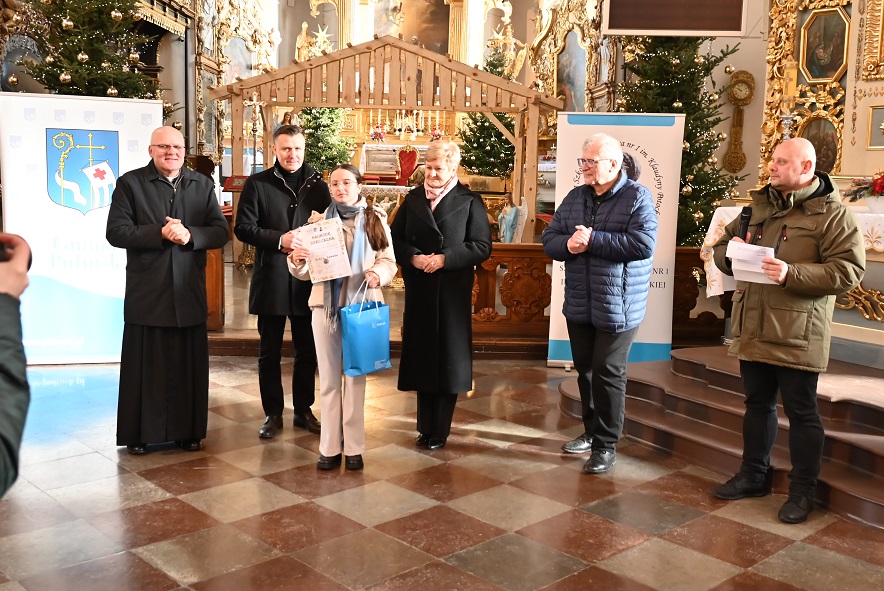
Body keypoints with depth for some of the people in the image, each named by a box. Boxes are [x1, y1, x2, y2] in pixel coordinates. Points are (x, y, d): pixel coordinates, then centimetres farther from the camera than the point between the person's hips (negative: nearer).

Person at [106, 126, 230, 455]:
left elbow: (221, 232, 2)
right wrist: (160, 234, -19)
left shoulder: (203, 185, 9)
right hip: (146, 292, -3)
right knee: (146, 365, 4)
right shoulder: (130, 183, 0)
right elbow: (116, 232, -8)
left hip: (189, 292, 3)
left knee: (190, 364, 9)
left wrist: (190, 235, -16)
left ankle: (188, 430, 21)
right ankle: (139, 433, 16)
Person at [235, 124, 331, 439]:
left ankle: (303, 409, 24)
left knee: (307, 351, 10)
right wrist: (280, 240, -17)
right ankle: (273, 413, 19)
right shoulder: (257, 183, 0)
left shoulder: (318, 185, 6)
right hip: (271, 279, -2)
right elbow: (243, 227, -5)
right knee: (269, 351, 7)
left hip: (308, 279, 2)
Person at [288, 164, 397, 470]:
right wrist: (297, 259, -19)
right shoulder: (318, 220, 6)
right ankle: (330, 447, 15)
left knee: (355, 377, 7)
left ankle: (353, 448, 15)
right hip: (325, 305, 1)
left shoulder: (376, 219, 2)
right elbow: (305, 272, 3)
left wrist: (377, 273, -23)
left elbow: (389, 261, -2)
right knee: (328, 379, 7)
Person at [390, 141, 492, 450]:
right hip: (419, 291, 3)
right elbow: (394, 238, 7)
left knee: (449, 359, 3)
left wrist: (445, 258, -17)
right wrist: (414, 257, -13)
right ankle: (425, 426, 20)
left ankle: (440, 430, 15)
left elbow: (482, 246, -6)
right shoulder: (413, 199, 10)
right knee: (420, 356, 7)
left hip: (453, 293, -3)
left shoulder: (470, 201, -1)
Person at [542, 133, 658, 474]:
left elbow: (643, 244, -21)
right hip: (578, 305, 6)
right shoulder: (575, 197, 9)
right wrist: (568, 244, -16)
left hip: (617, 305, -6)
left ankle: (606, 446, 11)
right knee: (585, 370, 16)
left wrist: (593, 240, -20)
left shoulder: (637, 197, -8)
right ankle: (591, 432, 33)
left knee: (608, 374, -1)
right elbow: (549, 239, 7)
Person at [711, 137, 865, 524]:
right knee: (757, 404, 17)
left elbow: (848, 271, -15)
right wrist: (730, 250, -5)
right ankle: (753, 475, 31)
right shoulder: (758, 205, 13)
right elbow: (721, 250, 19)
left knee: (801, 412, 4)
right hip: (754, 327, 6)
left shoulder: (833, 213, -7)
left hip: (797, 333, -6)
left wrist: (792, 274, -25)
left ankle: (802, 491, 17)